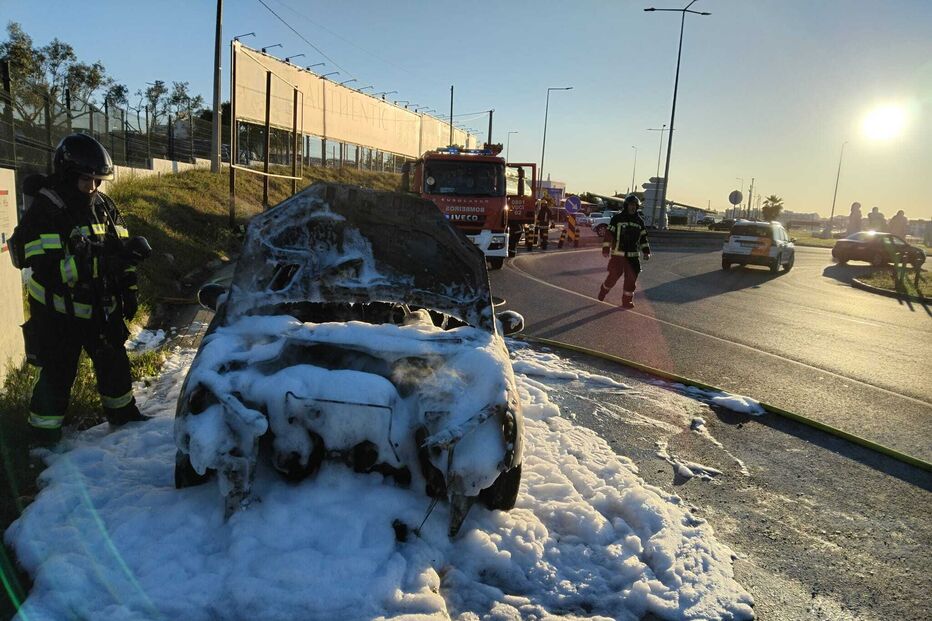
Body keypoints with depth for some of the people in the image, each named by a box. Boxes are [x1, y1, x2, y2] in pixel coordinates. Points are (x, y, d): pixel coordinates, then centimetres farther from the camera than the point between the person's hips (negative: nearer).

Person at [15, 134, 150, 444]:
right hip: (58, 315, -6)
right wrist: (103, 260, -37)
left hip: (101, 309, 6)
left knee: (114, 363, 18)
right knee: (57, 375, 2)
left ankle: (123, 413, 38)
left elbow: (121, 248, 13)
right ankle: (45, 437, 18)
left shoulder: (104, 205, 3)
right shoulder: (44, 212, -19)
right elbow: (48, 271, -29)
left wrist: (128, 289, 7)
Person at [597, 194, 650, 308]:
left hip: (633, 256, 4)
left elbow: (643, 238, 15)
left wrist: (646, 251, 7)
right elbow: (609, 234, -6)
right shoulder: (617, 218, -5)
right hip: (618, 254, -4)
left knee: (631, 278, 1)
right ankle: (603, 292, 28)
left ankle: (627, 301, 12)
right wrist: (605, 249, -11)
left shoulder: (640, 221, 9)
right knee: (614, 275, 1)